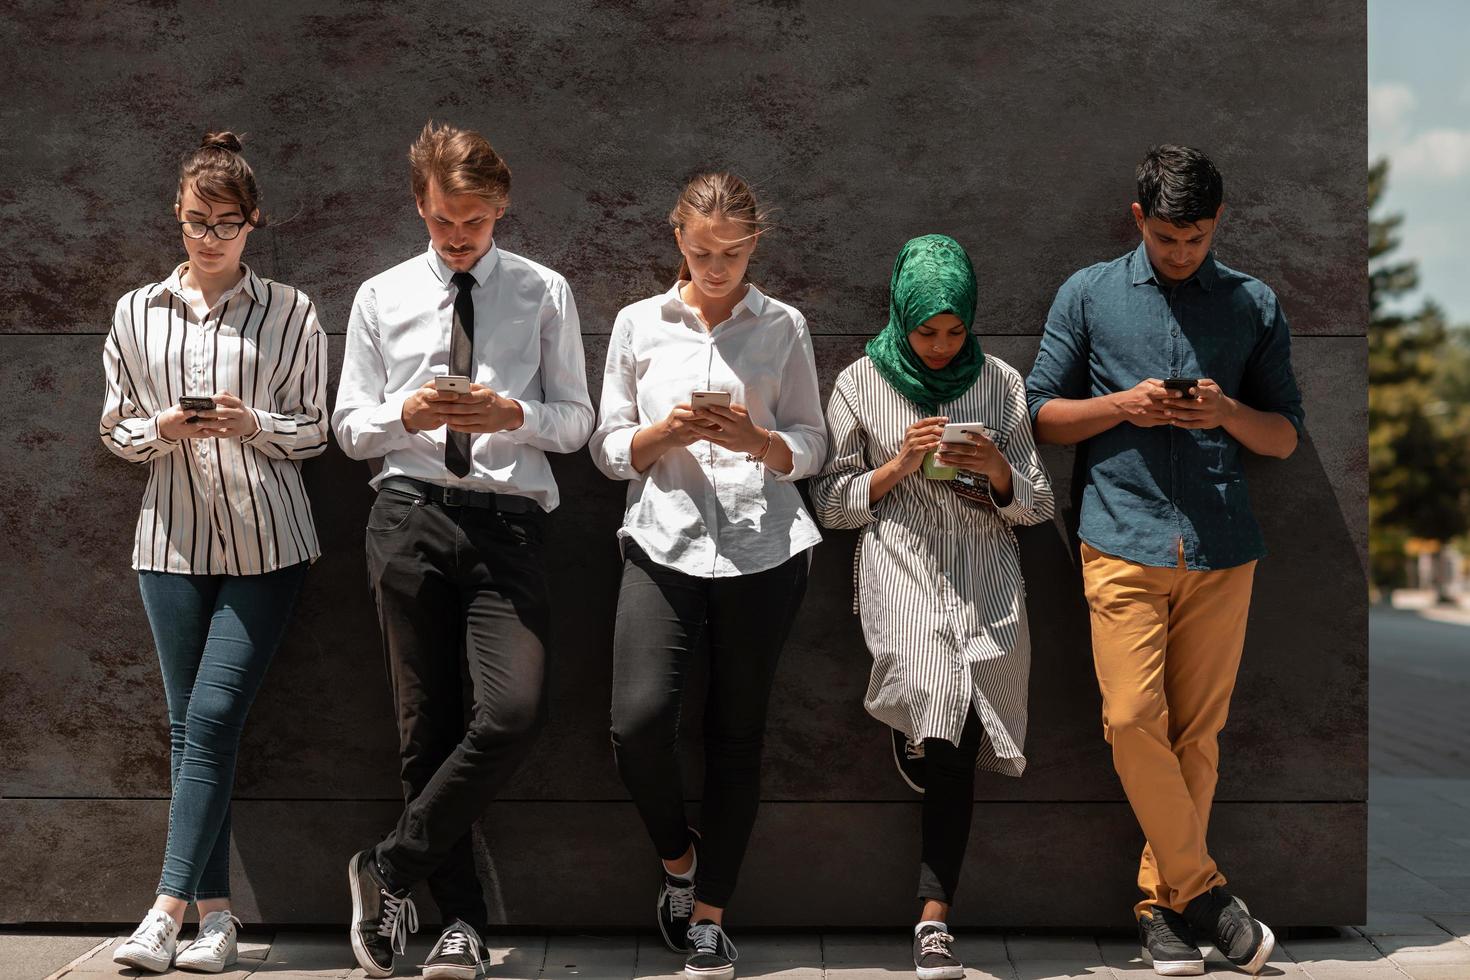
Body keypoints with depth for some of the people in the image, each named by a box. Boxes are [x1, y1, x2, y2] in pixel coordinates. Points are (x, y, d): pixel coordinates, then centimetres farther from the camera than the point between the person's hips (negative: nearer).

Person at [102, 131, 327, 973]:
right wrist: (164, 428, -9)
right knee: (189, 725, 4)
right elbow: (116, 429, 12)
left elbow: (314, 432, 3)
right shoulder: (137, 313, 9)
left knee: (212, 716, -10)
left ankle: (170, 909, -7)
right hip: (174, 540, 3)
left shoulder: (289, 312, 1)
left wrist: (253, 424, -17)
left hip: (266, 542, -3)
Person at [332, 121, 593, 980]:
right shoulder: (382, 297, 11)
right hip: (411, 513, 1)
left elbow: (577, 421, 6)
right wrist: (409, 414, -11)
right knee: (428, 723, 4)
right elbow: (350, 428, 10)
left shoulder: (545, 294, 8)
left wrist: (512, 414, -14)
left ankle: (392, 869, -4)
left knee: (517, 709, -20)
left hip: (508, 520, -1)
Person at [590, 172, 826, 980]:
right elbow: (611, 450, 9)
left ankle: (708, 913, 17)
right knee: (638, 723, -16)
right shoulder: (638, 325, 9)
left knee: (737, 735, 4)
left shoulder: (785, 329, 8)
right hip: (664, 544, 0)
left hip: (763, 549, 0)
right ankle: (677, 855, 14)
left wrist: (754, 438, -12)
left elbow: (810, 448, 8)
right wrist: (667, 432, -11)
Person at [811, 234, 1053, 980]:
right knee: (950, 740, -25)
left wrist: (997, 469, -10)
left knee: (955, 745, -6)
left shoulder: (1000, 383, 9)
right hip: (903, 570, -1)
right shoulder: (861, 384, 6)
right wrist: (899, 464, -8)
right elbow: (831, 503, 7)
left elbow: (1035, 504, 10)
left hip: (987, 579, 2)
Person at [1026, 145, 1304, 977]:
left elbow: (1287, 437, 13)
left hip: (1223, 548, 1)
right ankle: (1202, 890, 0)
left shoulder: (1255, 306, 11)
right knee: (1133, 718, -13)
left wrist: (1229, 413, -8)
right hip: (1123, 540, -1)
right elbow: (1043, 414, 9)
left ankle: (1164, 901, 14)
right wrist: (1124, 407, -8)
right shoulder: (1088, 295, 8)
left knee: (1197, 730, 3)